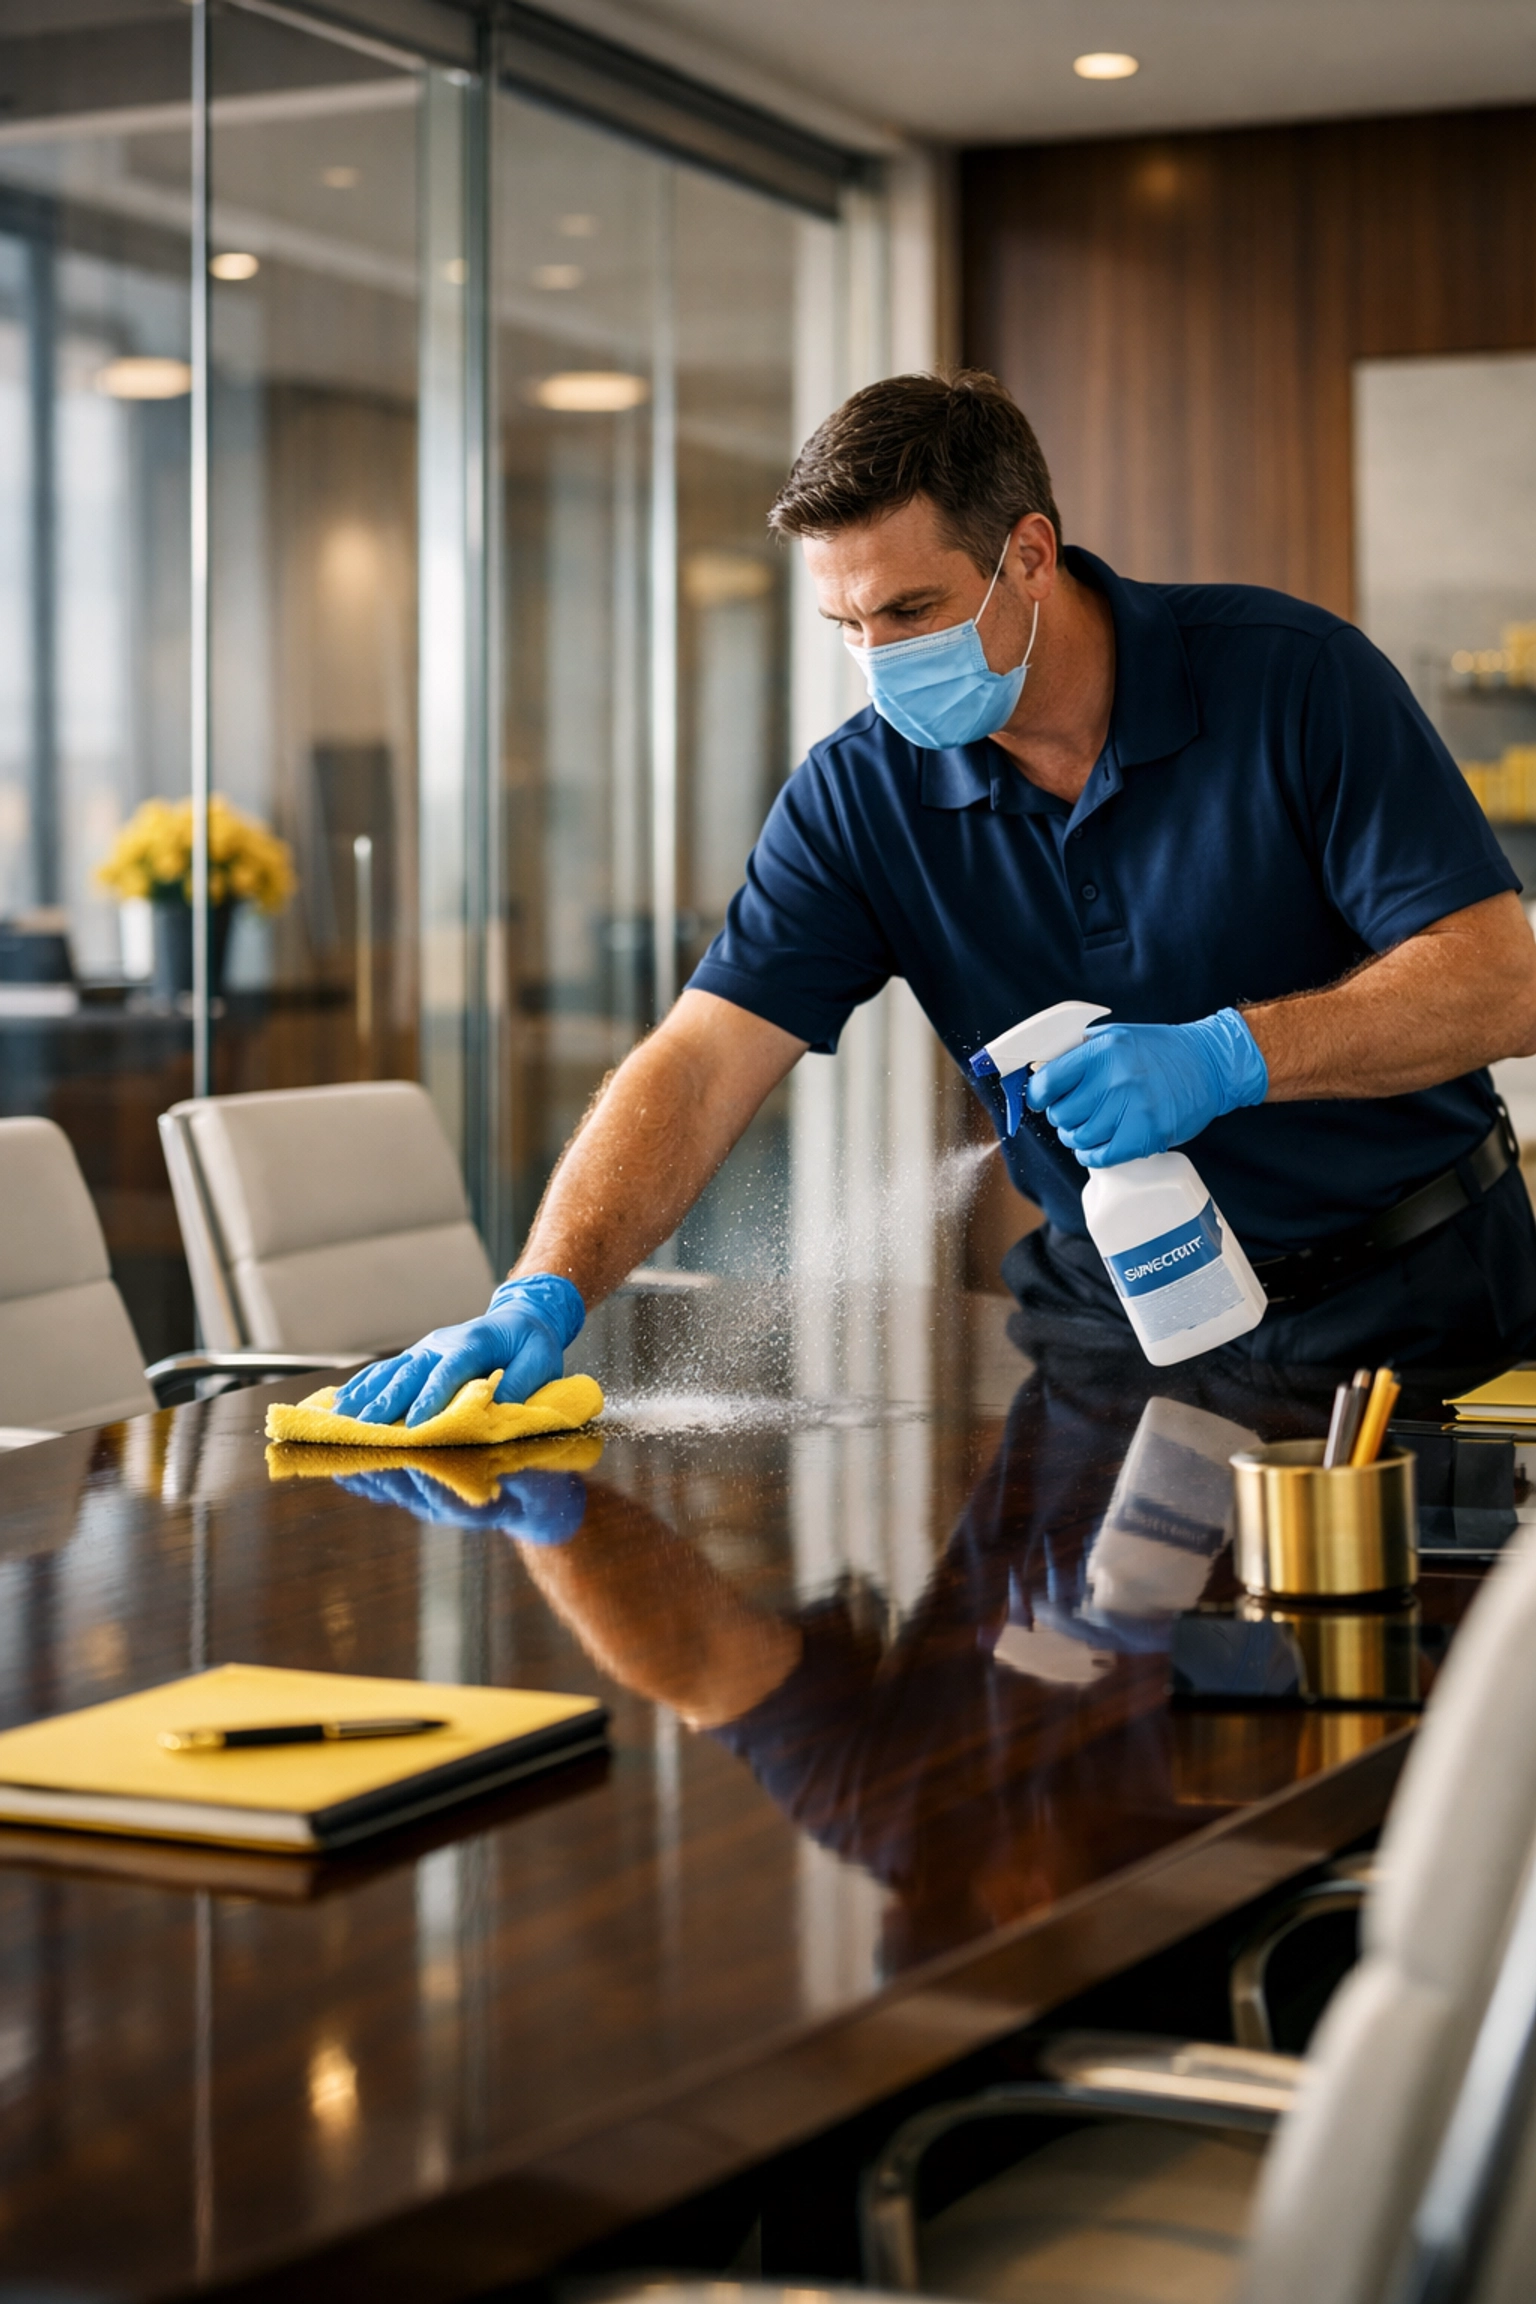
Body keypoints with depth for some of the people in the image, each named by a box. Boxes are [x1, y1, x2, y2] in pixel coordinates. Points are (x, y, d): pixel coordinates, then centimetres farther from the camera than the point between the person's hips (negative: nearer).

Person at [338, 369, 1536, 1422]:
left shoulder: (1292, 677, -12)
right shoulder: (862, 793, -5)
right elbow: (702, 1061, -12)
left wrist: (1228, 1056, -30)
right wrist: (545, 1293, -28)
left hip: (1412, 1303, -2)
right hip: (1112, 1302, 3)